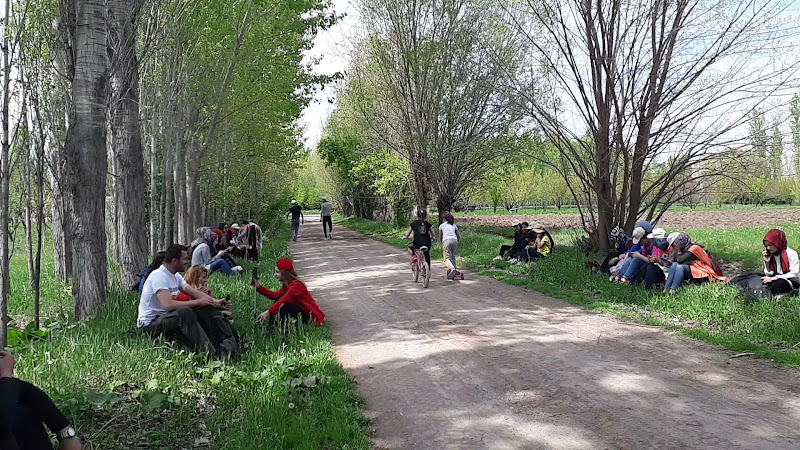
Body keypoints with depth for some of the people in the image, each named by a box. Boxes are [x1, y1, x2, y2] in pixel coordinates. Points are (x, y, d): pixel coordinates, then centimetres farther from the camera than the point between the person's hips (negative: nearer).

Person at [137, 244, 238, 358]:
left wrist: (215, 301, -12)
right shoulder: (158, 275, -20)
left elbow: (195, 292, 5)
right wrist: (198, 302, -25)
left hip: (169, 317, 9)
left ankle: (230, 343, -16)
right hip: (150, 324, -9)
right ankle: (210, 354, -42)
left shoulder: (176, 276, 10)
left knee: (208, 309, -4)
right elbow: (167, 305, -32)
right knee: (184, 311, -36)